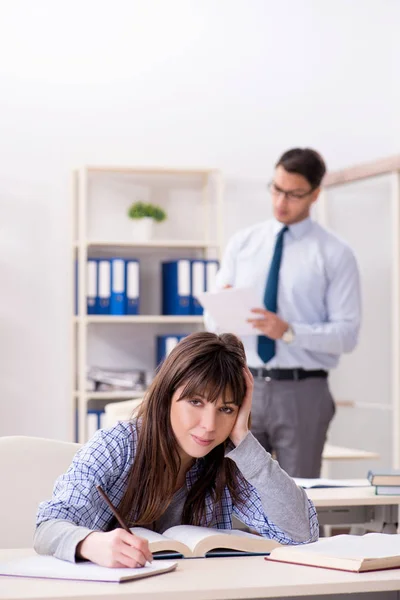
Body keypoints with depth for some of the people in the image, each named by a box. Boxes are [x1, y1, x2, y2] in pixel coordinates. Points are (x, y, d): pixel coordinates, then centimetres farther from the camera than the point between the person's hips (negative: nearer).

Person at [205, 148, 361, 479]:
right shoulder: (241, 243, 9)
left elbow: (347, 333, -7)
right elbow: (213, 319, 8)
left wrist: (289, 332, -21)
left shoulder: (335, 254, -2)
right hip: (245, 387, 3)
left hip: (302, 392, -3)